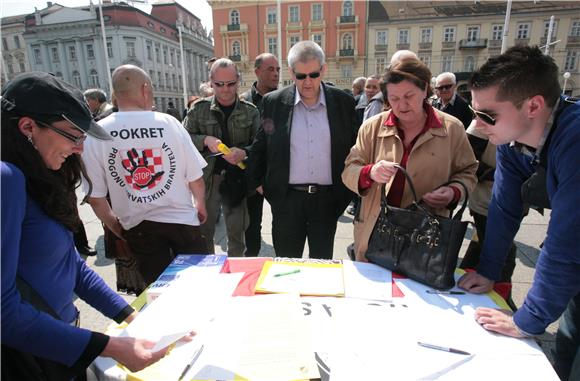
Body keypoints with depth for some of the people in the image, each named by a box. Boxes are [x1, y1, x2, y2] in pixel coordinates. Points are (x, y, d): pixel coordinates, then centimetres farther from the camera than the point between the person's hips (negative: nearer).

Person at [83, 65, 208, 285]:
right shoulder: (168, 123, -10)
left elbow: (95, 197, -5)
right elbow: (195, 177, -7)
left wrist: (115, 226, 12)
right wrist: (201, 205, 12)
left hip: (138, 226, 2)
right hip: (181, 218, -1)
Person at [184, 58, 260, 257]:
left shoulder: (250, 111, 1)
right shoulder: (199, 108, 2)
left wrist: (244, 152, -21)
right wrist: (205, 140, -15)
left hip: (238, 179, 0)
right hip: (206, 178, 1)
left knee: (237, 233, 12)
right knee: (203, 233, 11)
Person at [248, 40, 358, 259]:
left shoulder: (343, 102, -1)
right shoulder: (274, 102, -2)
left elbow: (354, 148, 7)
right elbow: (260, 148, 5)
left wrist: (348, 192, 6)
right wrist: (259, 184, 7)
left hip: (327, 199, 1)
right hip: (287, 198, 0)